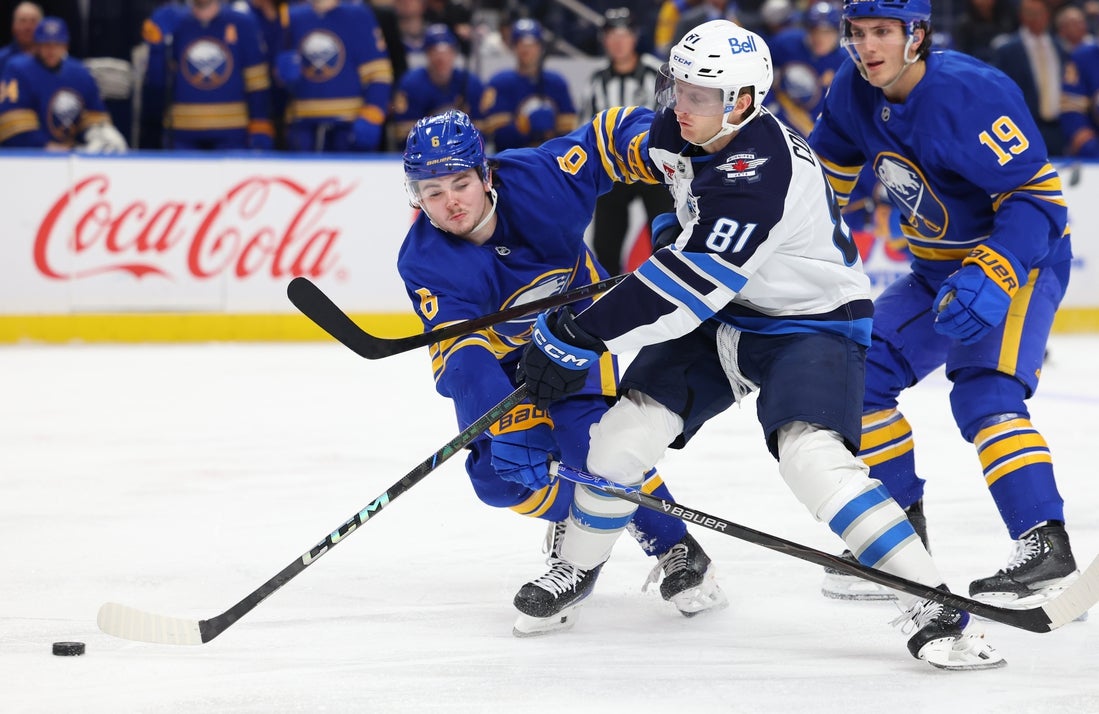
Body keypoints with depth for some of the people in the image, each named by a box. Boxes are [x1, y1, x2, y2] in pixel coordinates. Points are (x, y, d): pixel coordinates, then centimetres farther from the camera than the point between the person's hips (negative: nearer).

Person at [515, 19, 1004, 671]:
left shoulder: (763, 175, -34)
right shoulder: (681, 129, -8)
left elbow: (689, 284, -38)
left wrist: (581, 337, -38)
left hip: (811, 323, -8)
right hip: (719, 316, 8)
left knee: (812, 453, -30)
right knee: (625, 433, -5)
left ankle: (935, 609, -28)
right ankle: (574, 567, 20)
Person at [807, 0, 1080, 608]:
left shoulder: (969, 94, -29)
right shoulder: (855, 91, -5)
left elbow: (1038, 194, -29)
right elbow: (824, 169, 13)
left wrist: (991, 278, -40)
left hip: (1021, 259, -8)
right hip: (937, 269, 9)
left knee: (982, 392, -27)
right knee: (858, 374, 4)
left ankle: (1046, 547, -30)